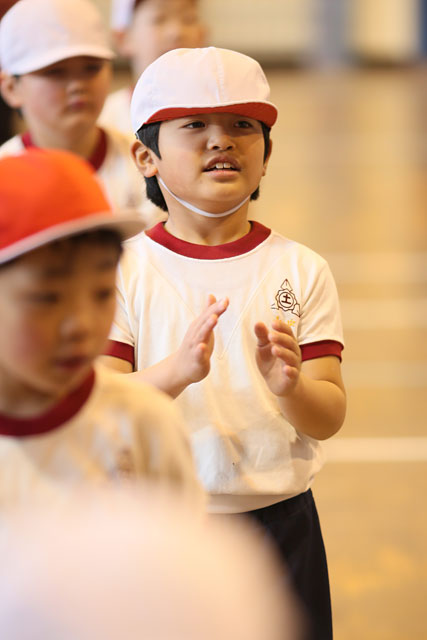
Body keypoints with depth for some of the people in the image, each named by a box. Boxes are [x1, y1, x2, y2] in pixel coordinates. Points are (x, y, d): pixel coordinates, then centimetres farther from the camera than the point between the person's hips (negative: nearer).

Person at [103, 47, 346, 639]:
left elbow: (330, 417, -4)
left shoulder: (301, 269, 0)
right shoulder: (122, 270, -4)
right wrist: (173, 376, -31)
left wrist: (290, 387, -26)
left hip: (280, 525, 2)